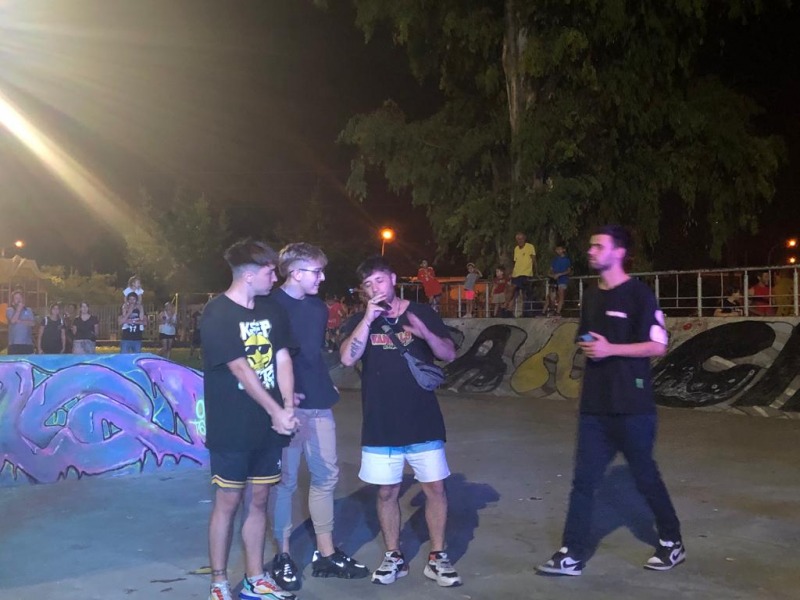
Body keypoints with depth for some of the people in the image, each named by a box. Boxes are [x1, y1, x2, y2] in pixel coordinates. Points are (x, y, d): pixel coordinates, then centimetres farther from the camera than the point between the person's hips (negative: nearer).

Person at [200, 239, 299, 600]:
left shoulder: (271, 311, 8)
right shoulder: (218, 314, -13)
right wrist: (276, 411, -13)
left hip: (267, 426, 6)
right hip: (232, 429, -6)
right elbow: (241, 370, -16)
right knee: (228, 502, 4)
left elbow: (282, 358, 4)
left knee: (258, 500, 12)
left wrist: (288, 406, -9)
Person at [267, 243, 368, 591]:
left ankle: (326, 554, 22)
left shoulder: (318, 307, 12)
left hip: (319, 403, 7)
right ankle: (283, 556, 16)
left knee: (326, 476, 10)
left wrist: (324, 383, 15)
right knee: (286, 480, 2)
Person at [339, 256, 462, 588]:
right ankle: (394, 556, 24)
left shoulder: (422, 313, 2)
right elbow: (347, 358, -12)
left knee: (435, 488, 2)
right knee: (387, 491, 9)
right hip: (380, 424, 1)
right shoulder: (360, 321, 4)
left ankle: (437, 557, 17)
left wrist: (425, 333, -21)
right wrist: (368, 318, -19)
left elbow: (449, 354, -2)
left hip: (423, 421, -1)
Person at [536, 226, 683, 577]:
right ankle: (571, 555, 8)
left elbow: (657, 346, -12)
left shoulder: (638, 294, -8)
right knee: (583, 479, 4)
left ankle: (671, 543, 27)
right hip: (595, 404, 6)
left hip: (632, 404, -6)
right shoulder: (591, 297, 14)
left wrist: (610, 349, -17)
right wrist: (585, 347, 5)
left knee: (645, 475, 7)